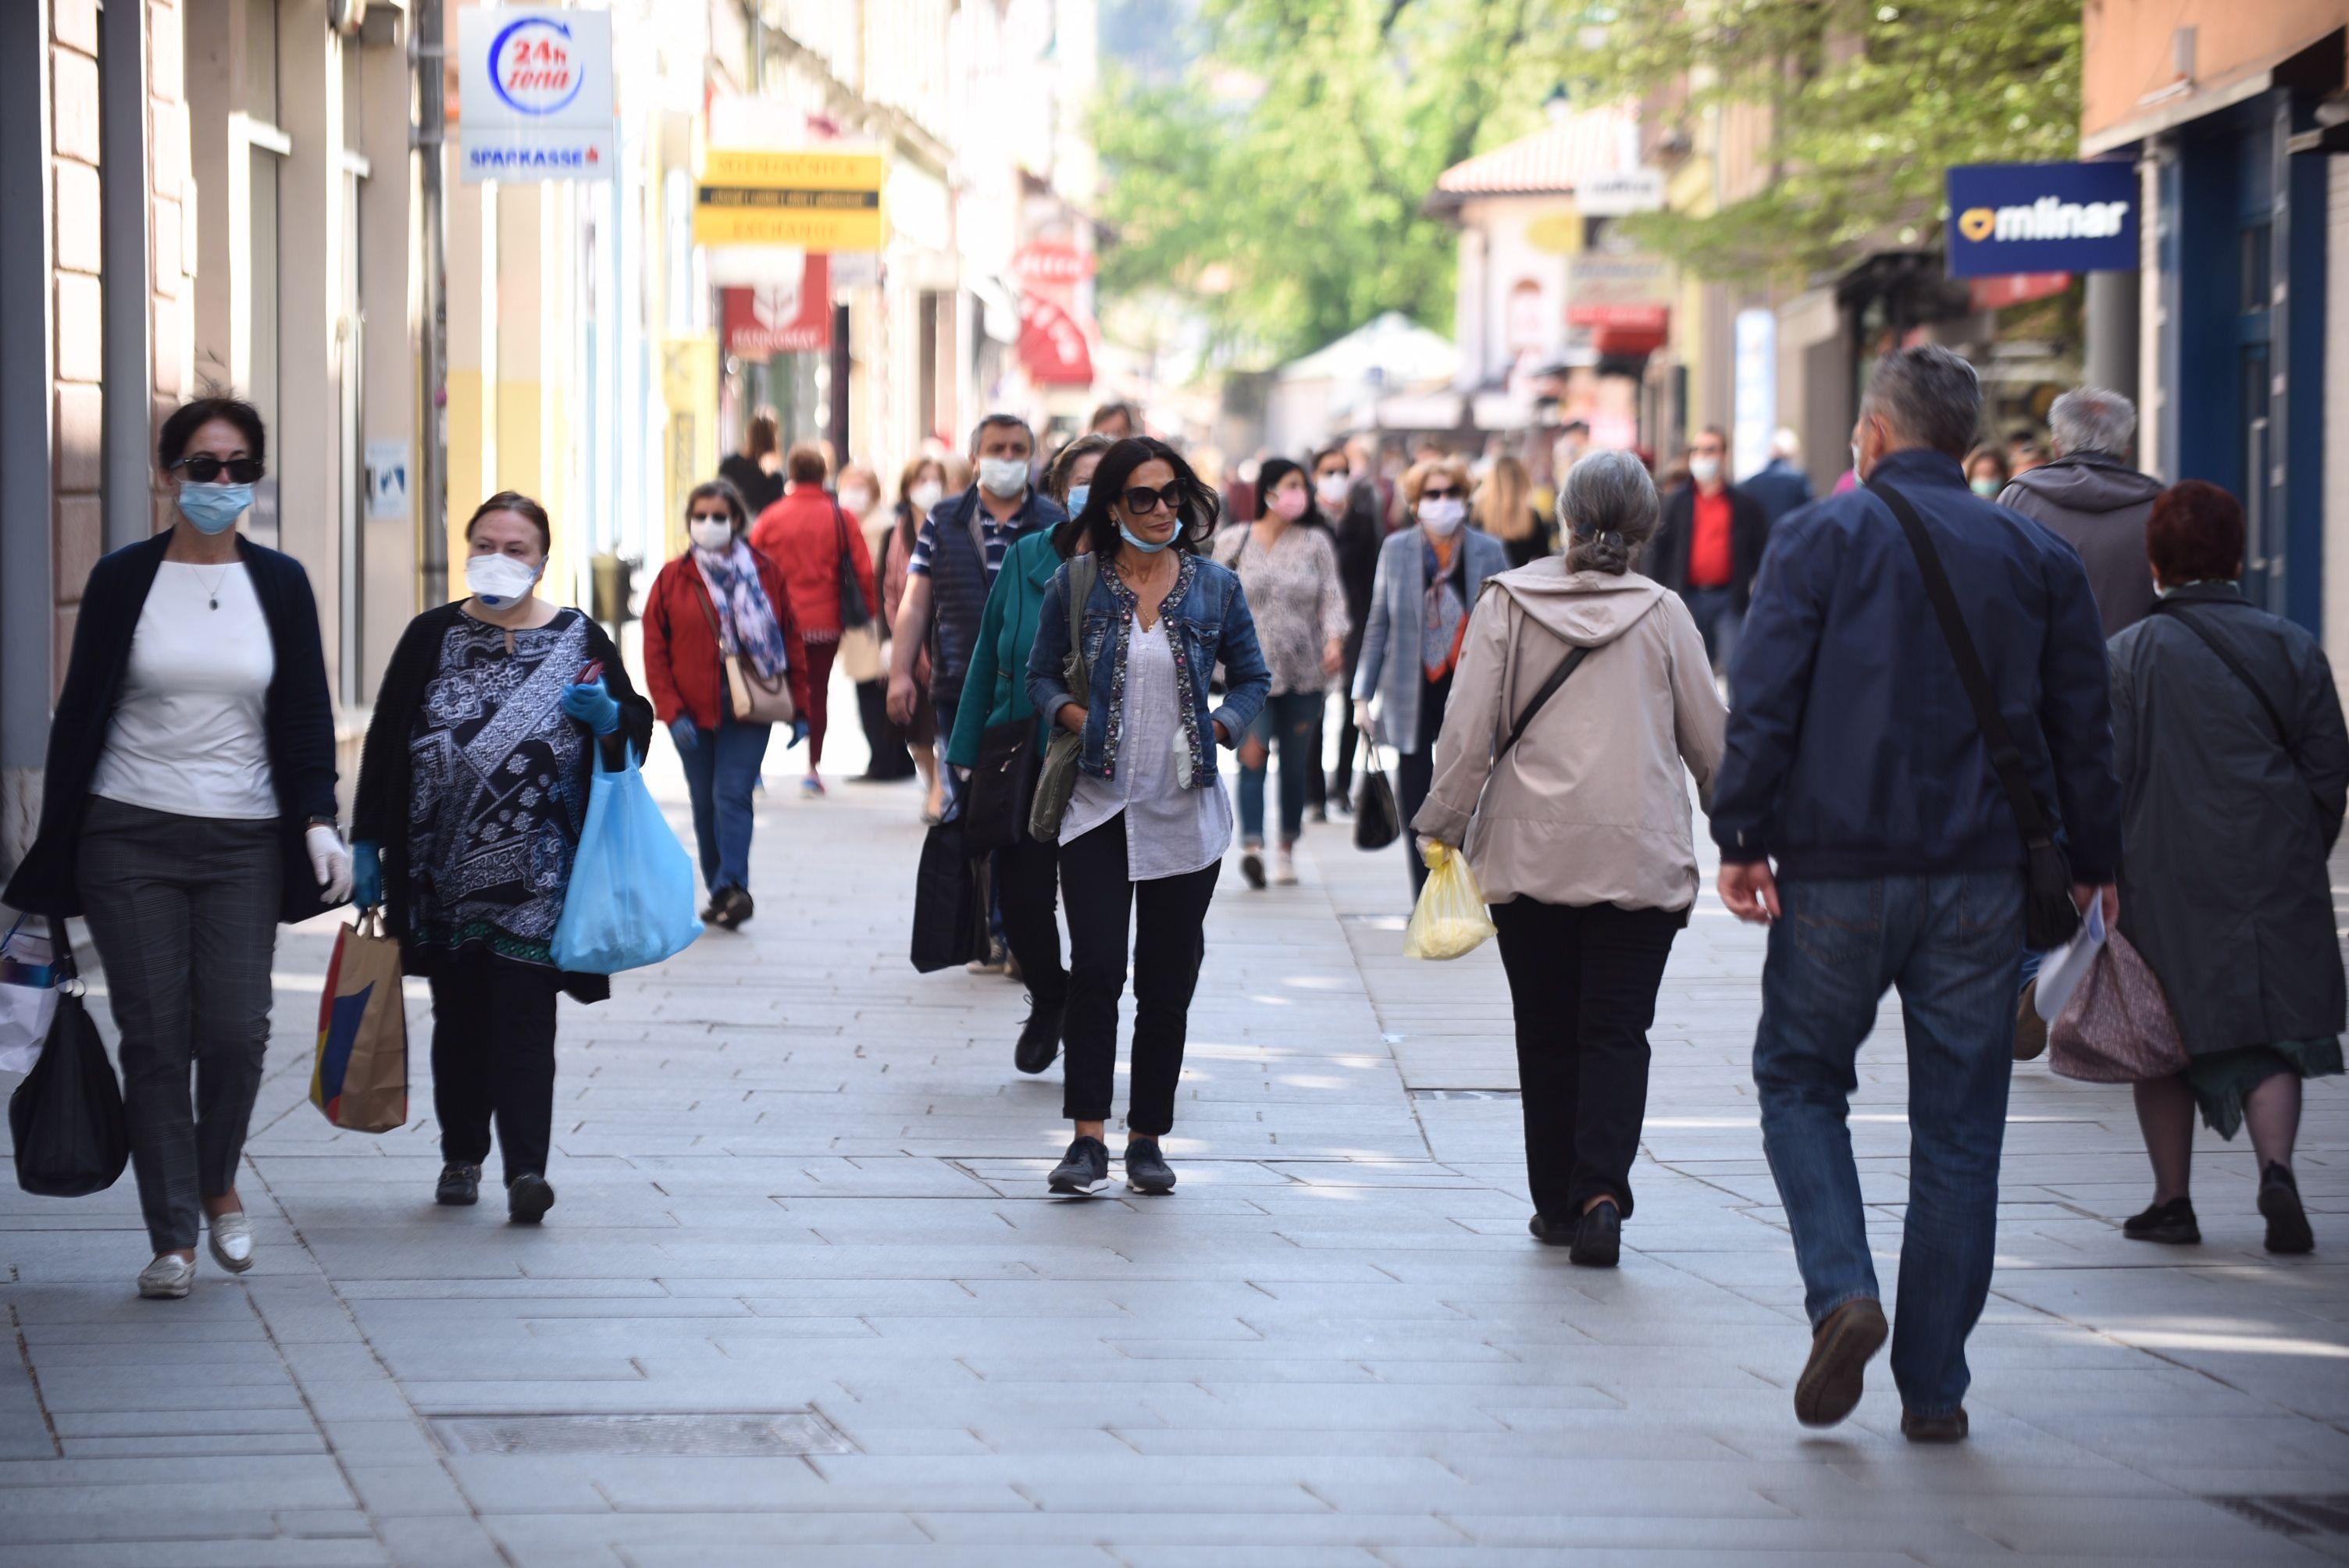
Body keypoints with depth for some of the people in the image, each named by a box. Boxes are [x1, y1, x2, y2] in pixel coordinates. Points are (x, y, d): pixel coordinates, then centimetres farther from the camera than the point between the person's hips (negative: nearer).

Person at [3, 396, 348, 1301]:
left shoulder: (280, 584, 7)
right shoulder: (123, 579, 2)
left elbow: (306, 716, 8)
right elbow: (79, 713, 4)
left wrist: (318, 821, -6)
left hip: (244, 843, 1)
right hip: (131, 841, -1)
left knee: (237, 1031, -7)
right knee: (155, 1038, -3)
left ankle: (218, 1185, 21)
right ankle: (173, 1237, 4)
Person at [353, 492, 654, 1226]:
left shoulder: (579, 640, 5)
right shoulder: (432, 636, 6)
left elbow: (635, 724, 12)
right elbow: (386, 743, 6)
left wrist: (608, 717, -13)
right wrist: (368, 843, 2)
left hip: (536, 872, -2)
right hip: (444, 872, 2)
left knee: (524, 1014, -8)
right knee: (458, 1014, 9)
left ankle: (526, 1166, -14)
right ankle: (461, 1156, 21)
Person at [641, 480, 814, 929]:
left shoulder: (766, 573, 3)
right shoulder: (673, 579, 2)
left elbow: (792, 640, 7)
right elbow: (655, 651, 1)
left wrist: (799, 707, 5)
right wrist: (671, 710, -8)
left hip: (748, 710, -2)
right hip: (694, 712, 2)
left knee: (732, 796, -13)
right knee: (705, 804, 7)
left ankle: (731, 887, -20)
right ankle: (722, 893, 15)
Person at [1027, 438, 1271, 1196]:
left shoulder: (1215, 587, 4)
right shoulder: (1076, 586, 2)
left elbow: (1252, 678, 14)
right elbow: (1040, 675, 9)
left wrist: (1220, 728, -3)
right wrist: (1073, 715, -10)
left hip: (1184, 812, 1)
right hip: (1097, 803, -1)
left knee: (1167, 982, 5)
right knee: (1095, 969, -10)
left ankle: (1148, 1138, 14)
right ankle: (1088, 1138, -8)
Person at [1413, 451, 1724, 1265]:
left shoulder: (1506, 603, -1)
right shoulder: (1663, 614, -1)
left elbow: (1467, 731, -3)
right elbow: (1709, 740, 7)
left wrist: (1444, 824, 9)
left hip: (1529, 854, 1)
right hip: (1640, 857, -1)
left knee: (1548, 1036, 12)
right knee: (1616, 1031, 0)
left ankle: (1558, 1202, 17)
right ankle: (1600, 1194, -16)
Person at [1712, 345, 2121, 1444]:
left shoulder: (1821, 537, -1)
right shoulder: (2038, 559, 8)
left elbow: (1765, 698, -8)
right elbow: (2083, 729, 10)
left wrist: (1742, 838, -3)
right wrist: (2093, 862, 18)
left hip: (1838, 870, -2)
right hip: (1982, 879, 2)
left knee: (1800, 1078, 14)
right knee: (1957, 1127, 7)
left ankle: (1841, 1291, -8)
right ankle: (1933, 1387, 7)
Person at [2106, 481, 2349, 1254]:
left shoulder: (2131, 654, -4)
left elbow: (2106, 775, -6)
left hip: (2163, 874, -1)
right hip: (2276, 873, 2)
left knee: (2169, 1036, 9)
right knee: (2274, 1028, 5)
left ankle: (2172, 1199, 11)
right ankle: (2276, 1167, -17)